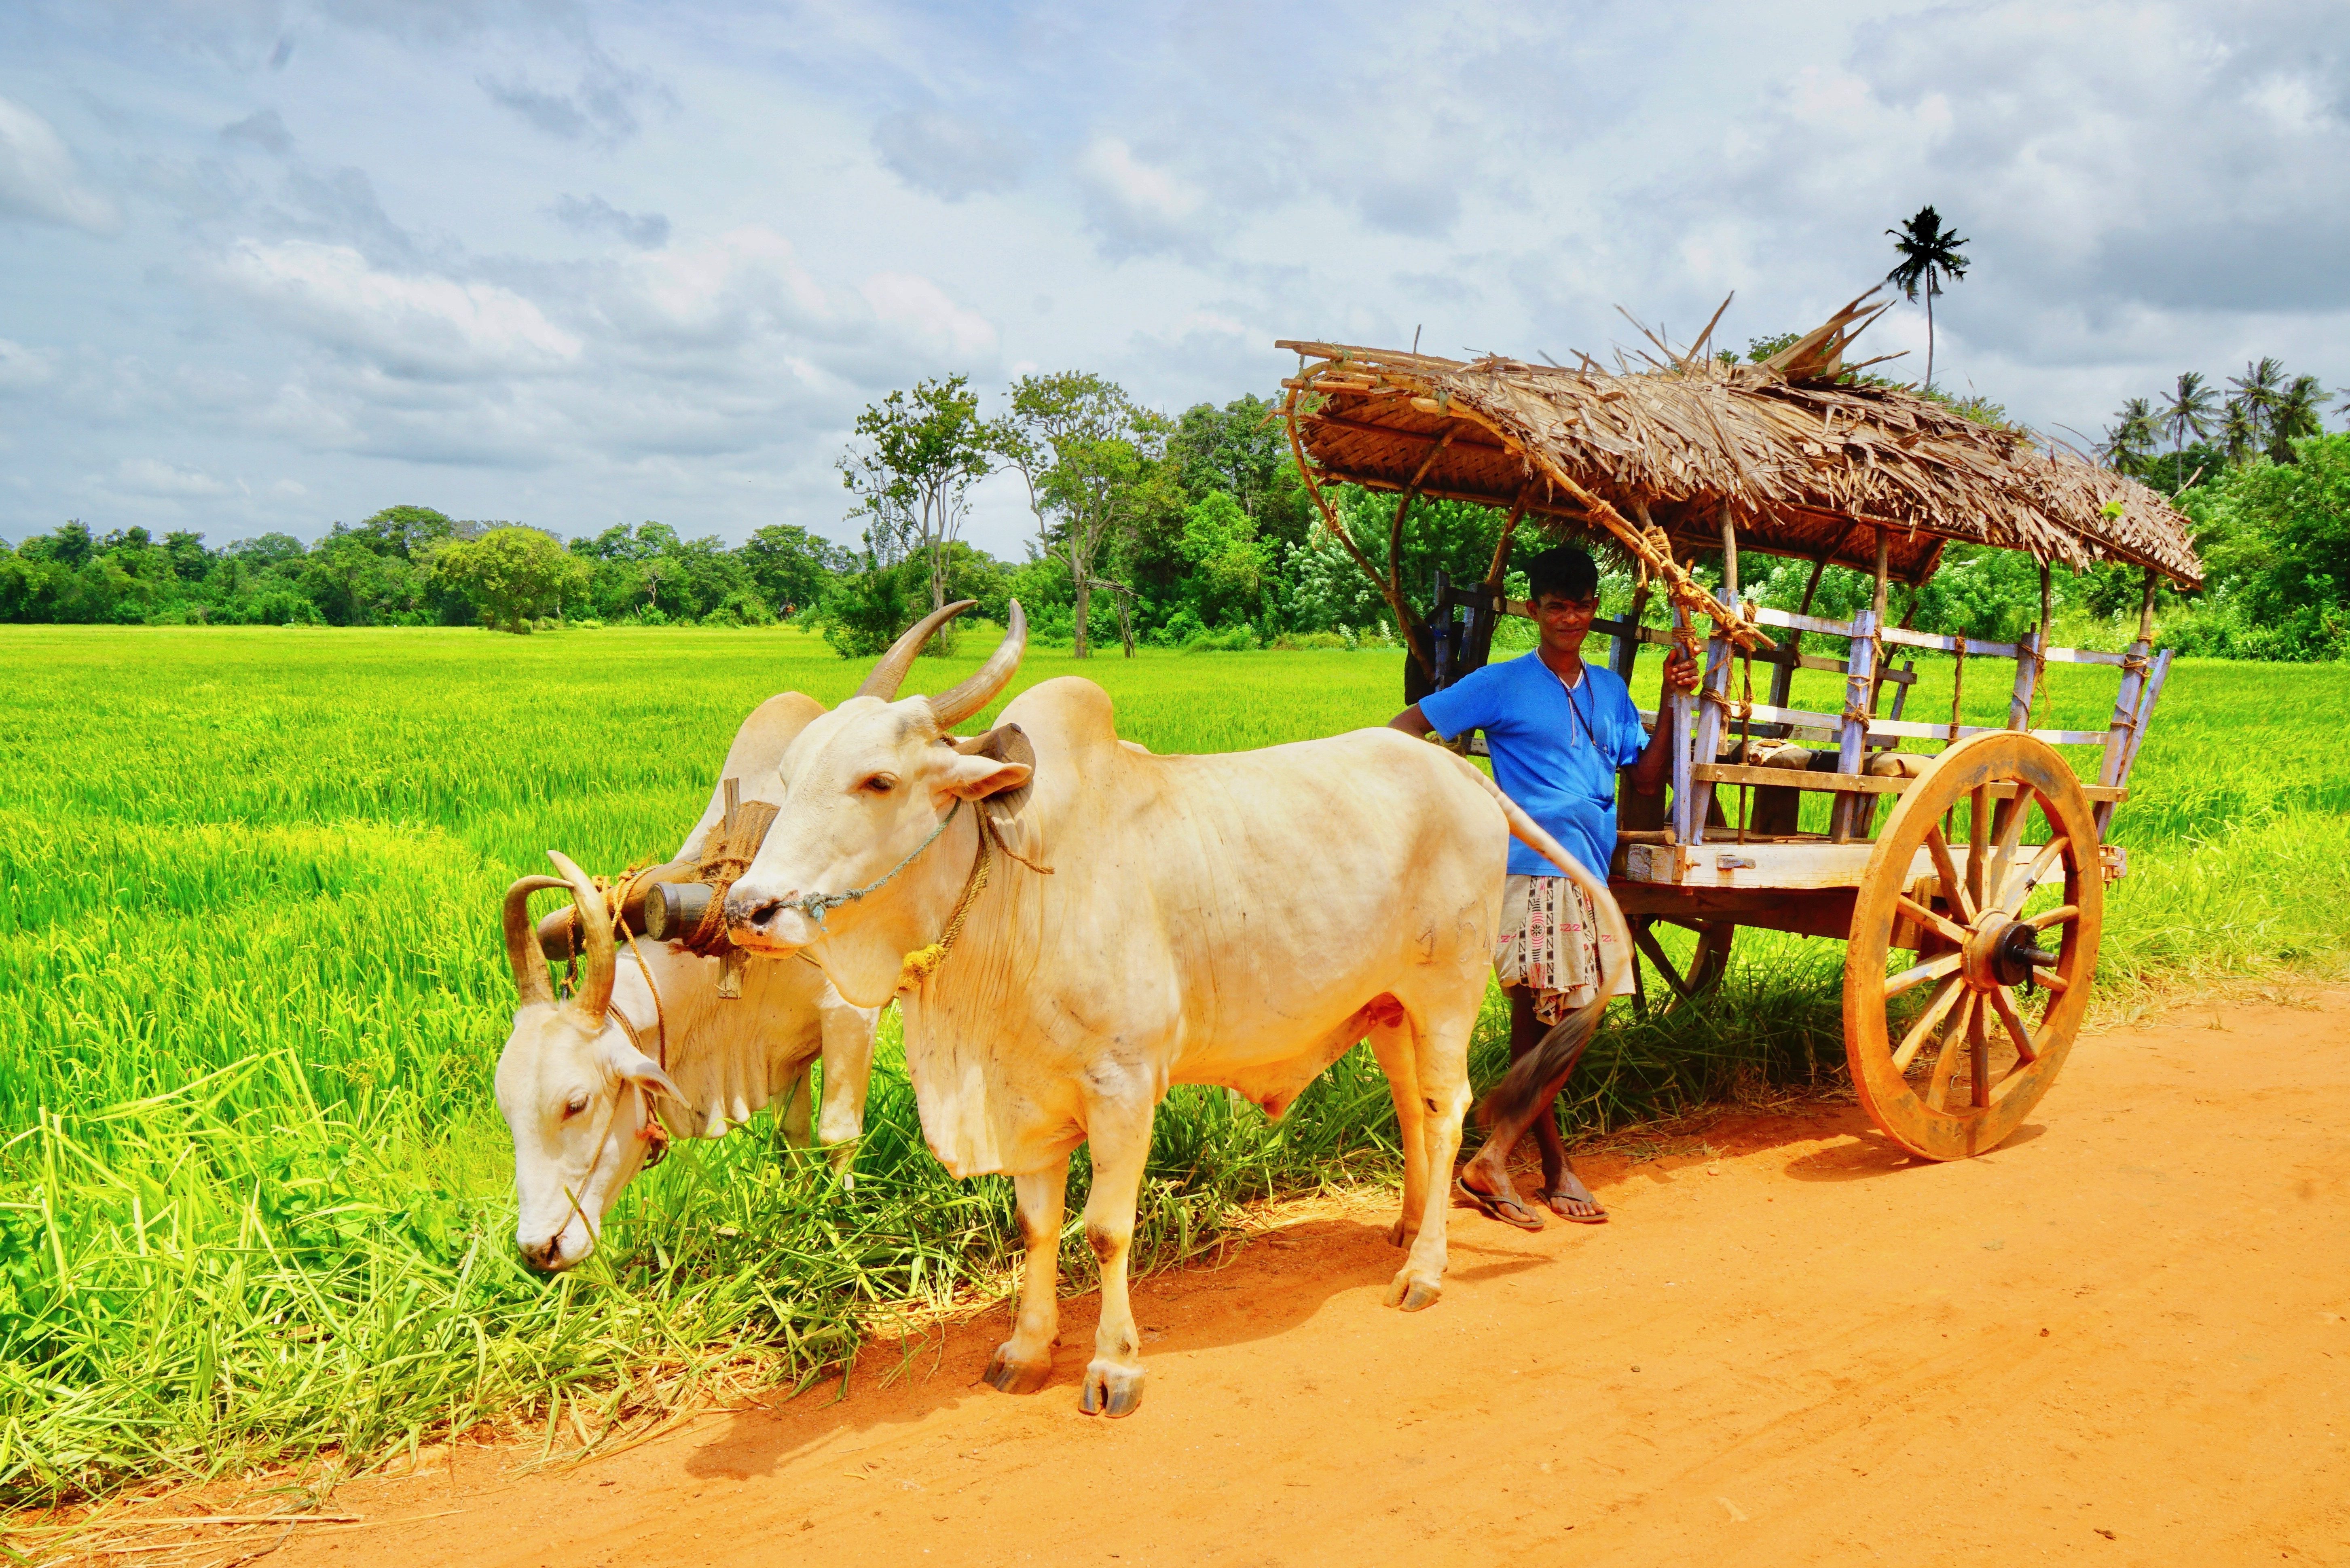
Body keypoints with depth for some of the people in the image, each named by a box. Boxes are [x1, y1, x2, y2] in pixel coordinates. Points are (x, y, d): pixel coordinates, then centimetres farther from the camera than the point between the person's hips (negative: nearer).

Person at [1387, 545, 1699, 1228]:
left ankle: (1498, 1156, 16)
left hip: (1590, 877, 6)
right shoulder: (1503, 685, 0)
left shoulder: (1609, 690, 17)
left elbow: (1647, 780, 15)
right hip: (1530, 871, -6)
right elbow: (1406, 726, -1)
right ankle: (1556, 1169, 6)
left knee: (1557, 1024, 7)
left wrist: (1674, 700, 7)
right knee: (1538, 1021, -7)